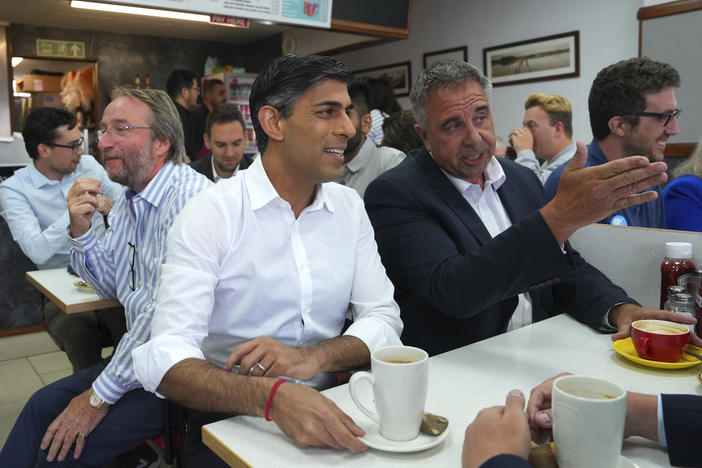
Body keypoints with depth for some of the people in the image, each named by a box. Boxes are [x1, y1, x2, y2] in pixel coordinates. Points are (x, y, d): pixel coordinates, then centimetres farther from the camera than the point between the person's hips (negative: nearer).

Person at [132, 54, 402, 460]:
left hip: (326, 409, 4)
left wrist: (313, 357, -17)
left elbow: (383, 317, 3)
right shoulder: (211, 214, -8)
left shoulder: (350, 206, 7)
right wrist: (273, 396, -33)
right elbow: (167, 357, -16)